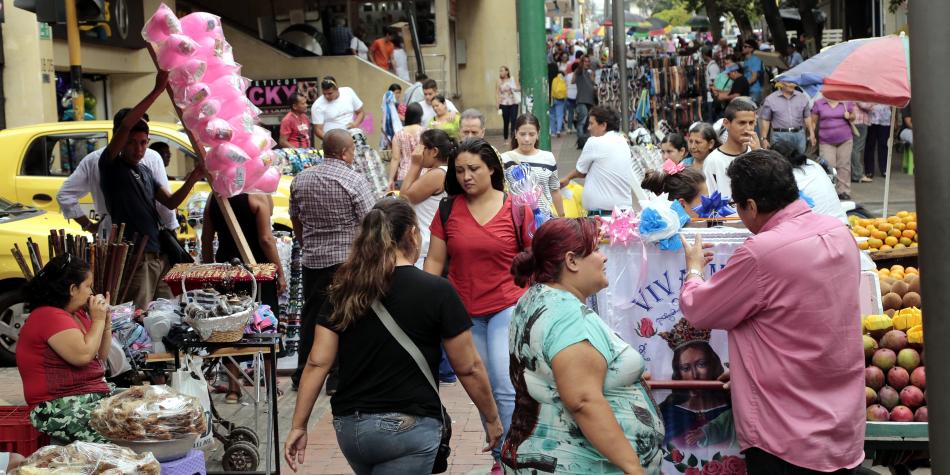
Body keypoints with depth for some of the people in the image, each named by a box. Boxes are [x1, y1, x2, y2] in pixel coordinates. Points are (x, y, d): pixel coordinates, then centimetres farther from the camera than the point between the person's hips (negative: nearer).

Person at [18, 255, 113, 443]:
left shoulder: (77, 314, 16)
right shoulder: (48, 316, -13)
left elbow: (101, 357, 23)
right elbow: (83, 355, -24)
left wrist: (106, 321, 11)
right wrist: (98, 320, -10)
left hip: (95, 397, 10)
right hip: (60, 408, -10)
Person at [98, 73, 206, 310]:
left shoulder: (146, 173, 19)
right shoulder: (111, 165, -5)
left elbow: (171, 202, 17)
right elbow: (125, 126, -19)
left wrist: (193, 178, 1)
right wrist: (157, 91, -23)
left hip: (159, 254, 8)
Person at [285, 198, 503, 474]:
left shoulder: (345, 290, 2)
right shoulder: (437, 291, -9)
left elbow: (317, 363, -1)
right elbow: (468, 368, -5)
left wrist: (299, 426, 5)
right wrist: (492, 419, 8)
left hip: (349, 426, 5)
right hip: (408, 428, -5)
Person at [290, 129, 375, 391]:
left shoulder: (300, 180, 5)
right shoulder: (354, 181, -12)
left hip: (312, 260, 5)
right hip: (348, 261, -5)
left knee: (311, 317, 14)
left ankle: (303, 376, 21)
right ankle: (339, 377, 5)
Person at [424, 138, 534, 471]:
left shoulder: (517, 210, -5)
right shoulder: (448, 209, 1)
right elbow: (434, 262, 5)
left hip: (508, 306, -3)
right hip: (464, 312, 3)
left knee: (506, 386, -12)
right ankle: (500, 456, 24)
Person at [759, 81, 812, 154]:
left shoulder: (802, 97, 8)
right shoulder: (770, 99, 1)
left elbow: (807, 117, 14)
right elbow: (765, 120, 2)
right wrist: (764, 139, -3)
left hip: (799, 135, 3)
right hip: (780, 136, -3)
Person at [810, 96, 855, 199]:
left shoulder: (846, 102, 4)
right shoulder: (818, 104, 2)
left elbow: (853, 116, 16)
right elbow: (813, 121, 5)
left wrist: (849, 116, -6)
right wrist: (812, 133, -8)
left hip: (845, 140, 1)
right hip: (826, 142, -1)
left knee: (844, 166, 3)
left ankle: (843, 190, 10)